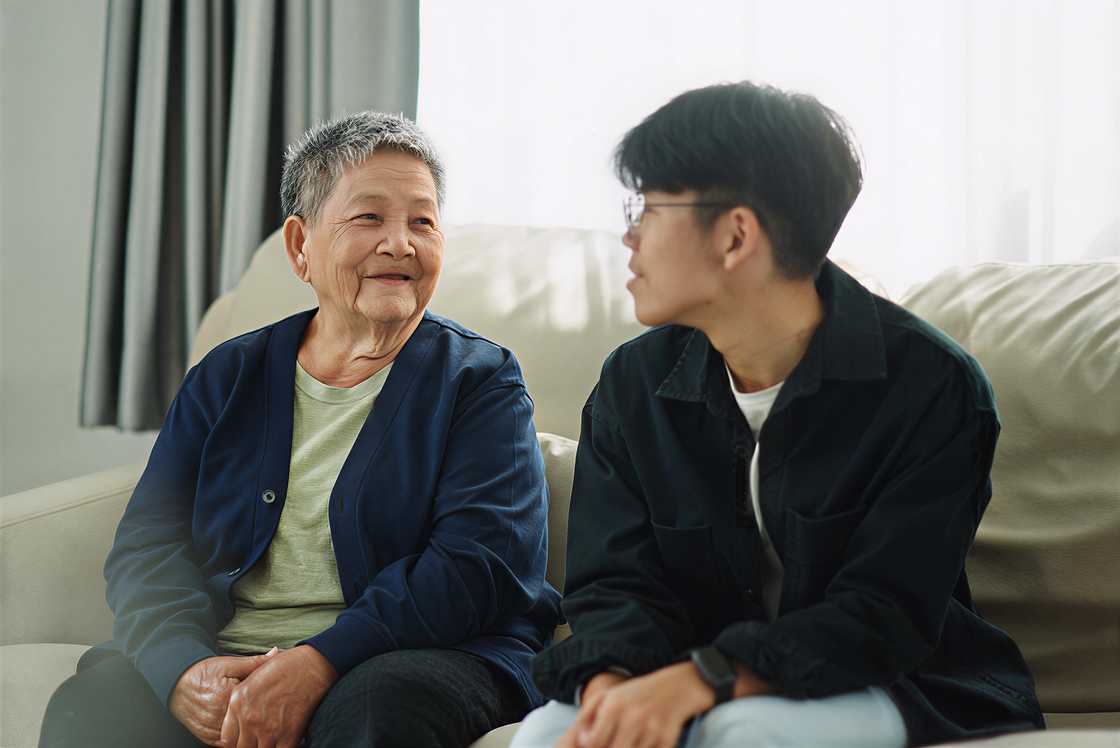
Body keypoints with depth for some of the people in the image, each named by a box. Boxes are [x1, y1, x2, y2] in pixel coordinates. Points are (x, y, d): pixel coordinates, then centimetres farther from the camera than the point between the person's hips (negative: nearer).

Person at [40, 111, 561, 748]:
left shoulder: (482, 381, 5)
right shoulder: (227, 378, 16)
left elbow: (479, 564, -9)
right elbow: (147, 545, 7)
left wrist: (321, 662, -22)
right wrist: (184, 666, -15)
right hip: (224, 661, 3)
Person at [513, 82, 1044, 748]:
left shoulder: (931, 384, -13)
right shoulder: (633, 384, 3)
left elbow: (886, 614, -19)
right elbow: (614, 583, -3)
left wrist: (701, 680, -32)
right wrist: (612, 687, -27)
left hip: (896, 687, -3)